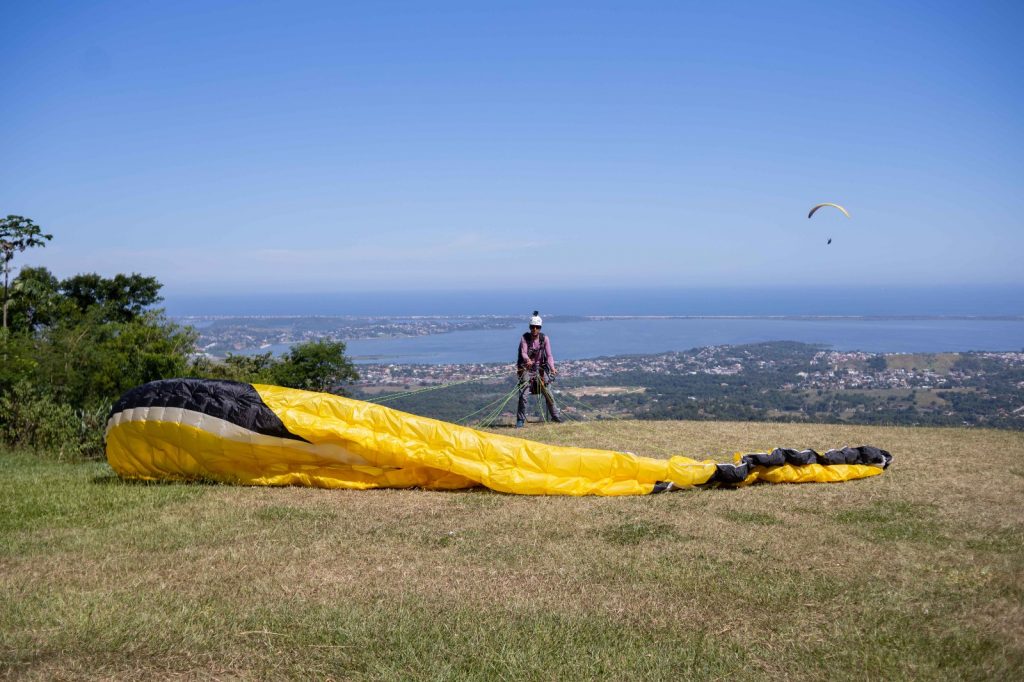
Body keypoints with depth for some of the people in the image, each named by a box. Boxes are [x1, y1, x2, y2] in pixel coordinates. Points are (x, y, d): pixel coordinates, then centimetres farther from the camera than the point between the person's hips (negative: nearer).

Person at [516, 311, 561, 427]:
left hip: (540, 369, 2)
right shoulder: (525, 338, -10)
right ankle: (520, 420, -1)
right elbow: (523, 353, -22)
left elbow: (549, 355, -11)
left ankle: (555, 415, 19)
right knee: (523, 395, -11)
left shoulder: (544, 338, -5)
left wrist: (552, 368, -27)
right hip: (526, 368, -2)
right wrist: (528, 360, -45)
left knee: (548, 393, 3)